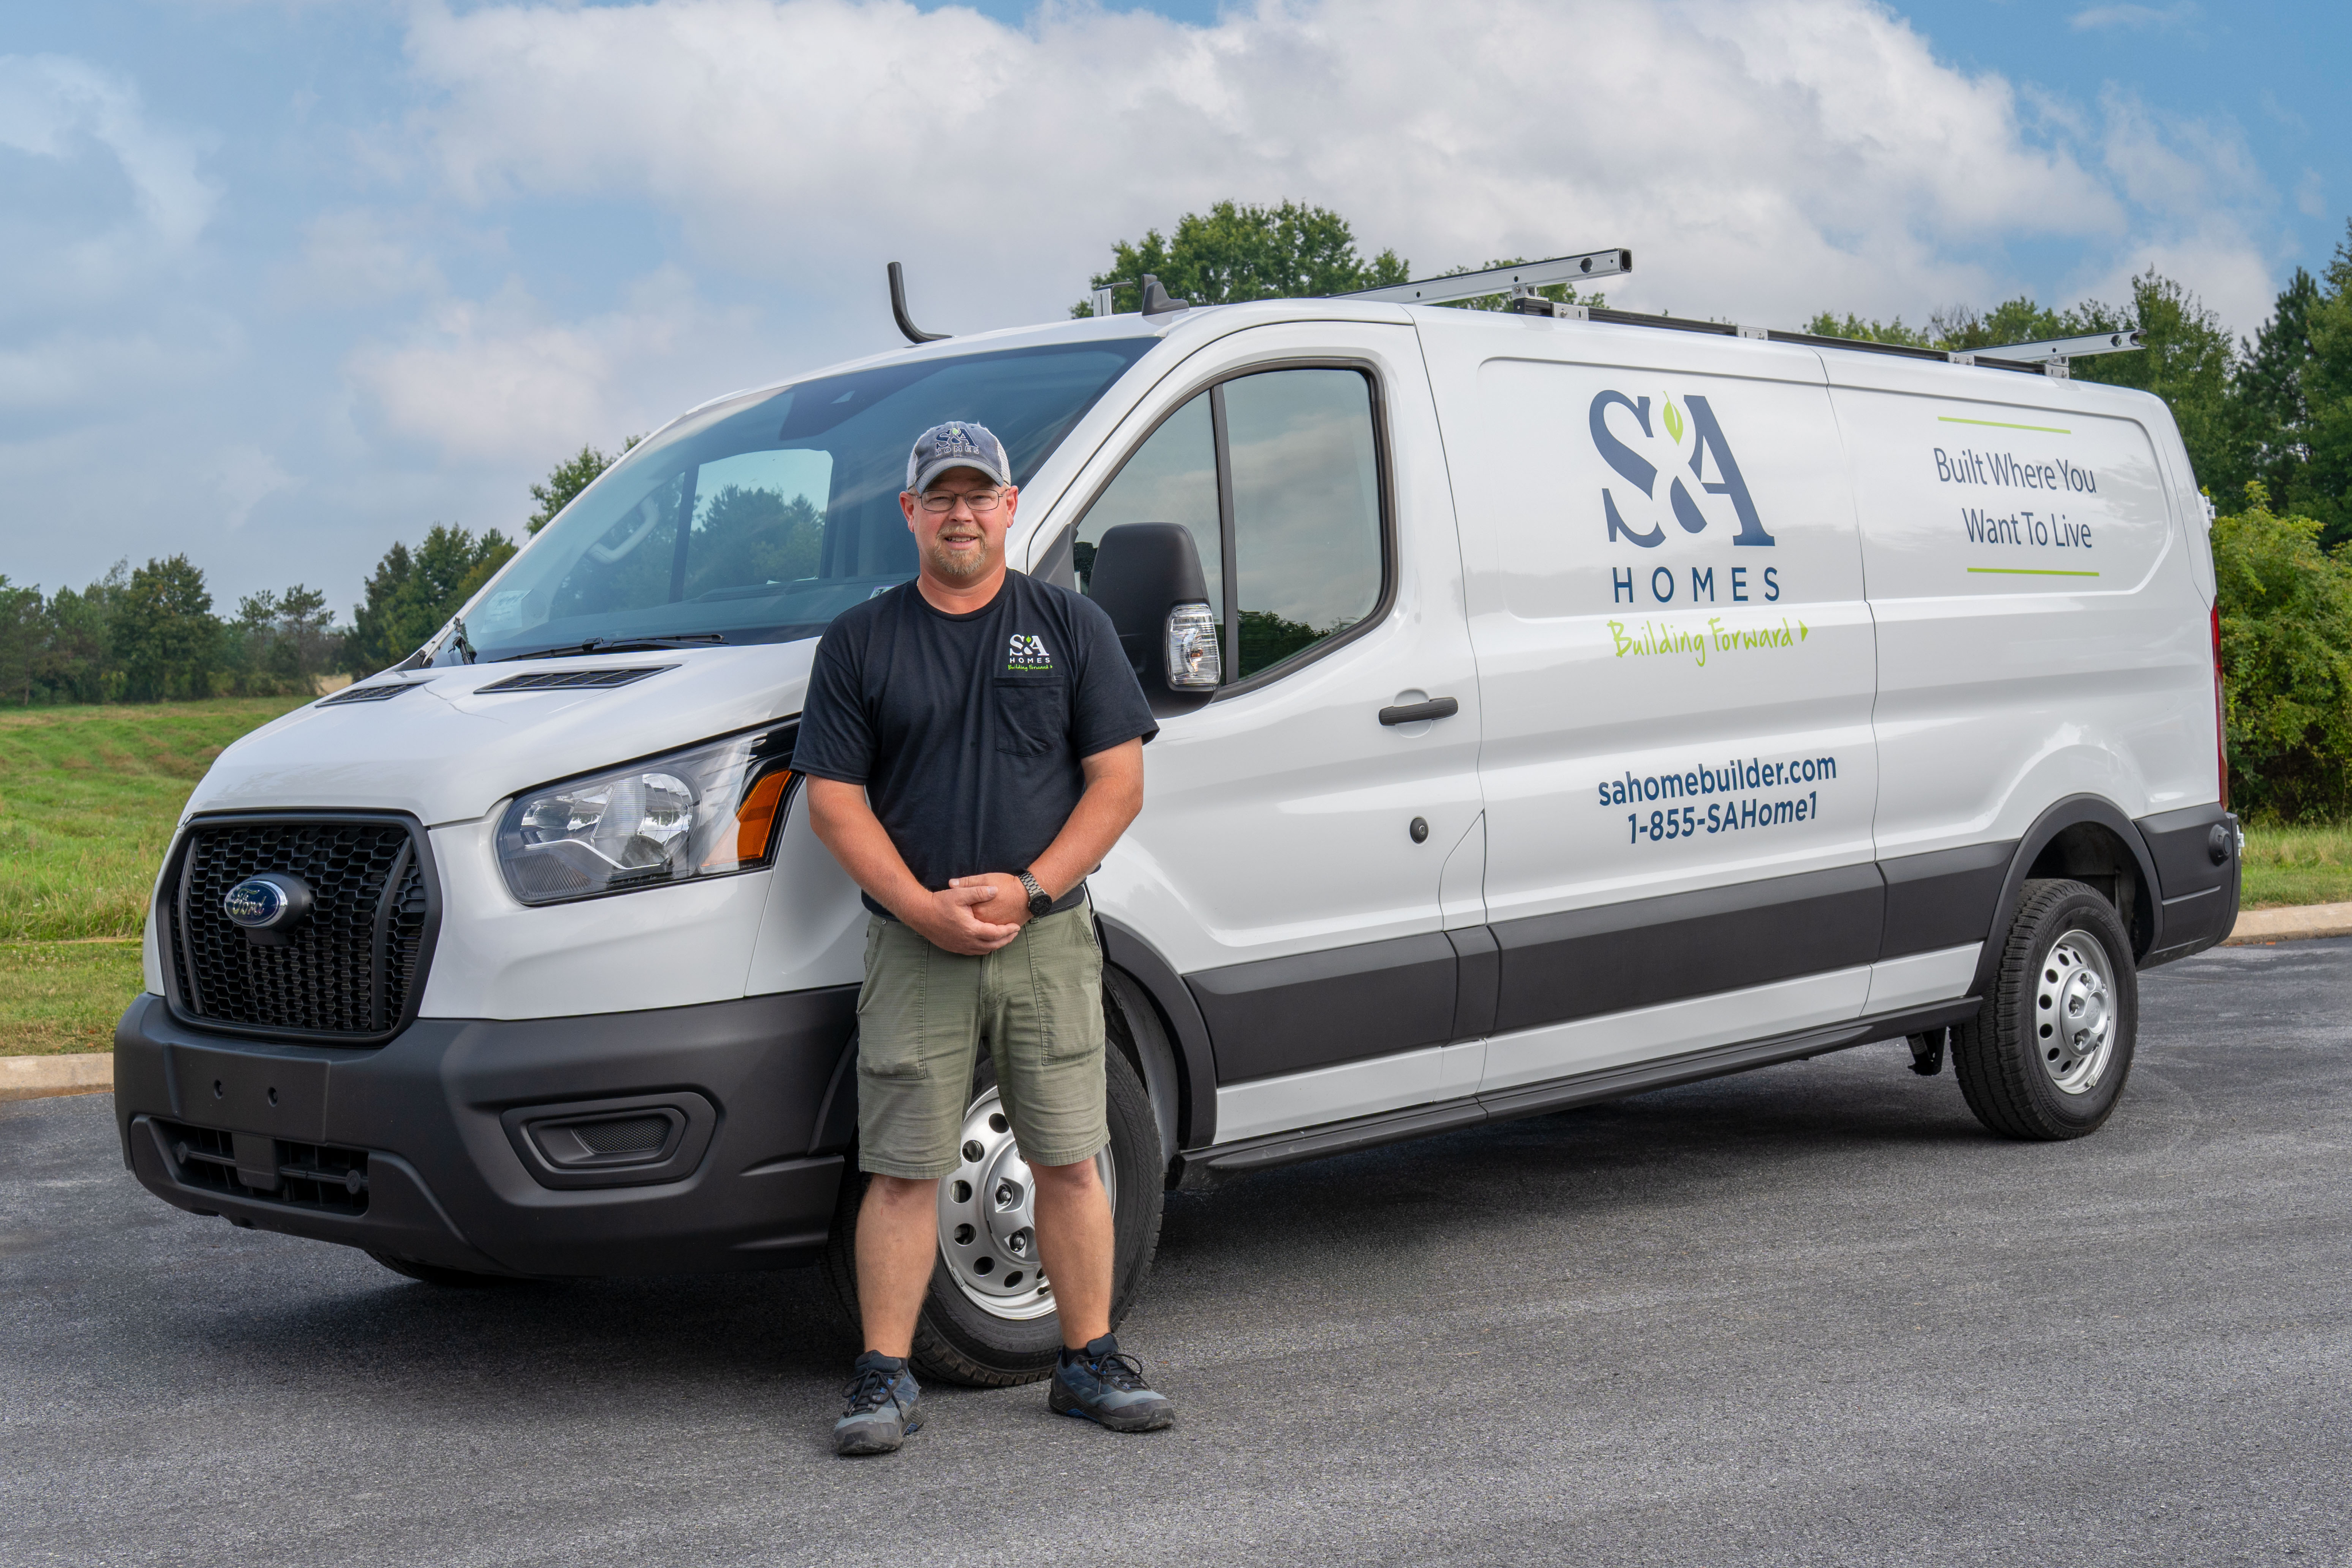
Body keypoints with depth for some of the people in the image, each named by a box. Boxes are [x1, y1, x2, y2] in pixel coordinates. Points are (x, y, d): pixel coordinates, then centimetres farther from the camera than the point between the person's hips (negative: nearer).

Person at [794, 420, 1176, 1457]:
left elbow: (1118, 784, 2)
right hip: (913, 944, -1)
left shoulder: (1072, 627, 7)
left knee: (1068, 1164, 5)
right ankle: (885, 1377, 8)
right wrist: (922, 907, -12)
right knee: (902, 1172, 0)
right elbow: (834, 798, 1)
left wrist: (1028, 888, -11)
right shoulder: (860, 642, 6)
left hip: (1049, 940, 1)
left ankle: (1089, 1360, 16)